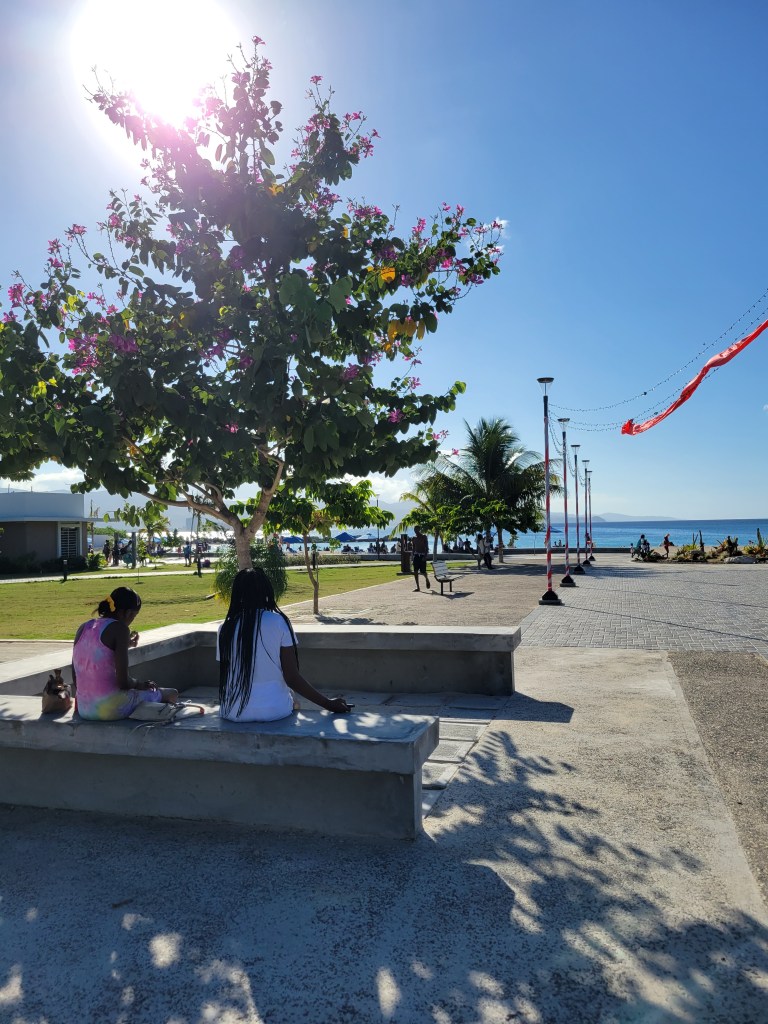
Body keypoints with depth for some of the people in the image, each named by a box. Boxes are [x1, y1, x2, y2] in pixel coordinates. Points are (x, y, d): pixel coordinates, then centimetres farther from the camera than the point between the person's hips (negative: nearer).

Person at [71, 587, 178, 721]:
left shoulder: (83, 628, 9)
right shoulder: (119, 628, -12)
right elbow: (123, 682, -18)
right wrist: (141, 685, 5)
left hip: (83, 709, 8)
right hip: (111, 708, -8)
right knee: (171, 695, 11)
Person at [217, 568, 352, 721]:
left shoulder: (226, 628, -3)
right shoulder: (279, 622, -8)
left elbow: (224, 677, 7)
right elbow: (292, 677, -10)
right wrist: (328, 703, -1)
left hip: (233, 712, 2)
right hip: (274, 710, -1)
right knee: (293, 705, 30)